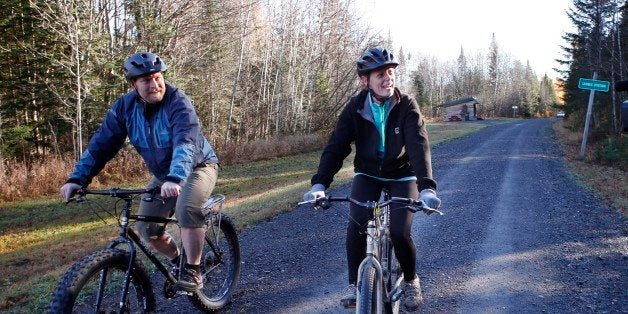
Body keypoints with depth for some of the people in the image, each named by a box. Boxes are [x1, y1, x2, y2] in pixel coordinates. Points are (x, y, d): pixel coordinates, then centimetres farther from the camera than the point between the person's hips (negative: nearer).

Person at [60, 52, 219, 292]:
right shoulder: (125, 106, -12)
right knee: (146, 227, -2)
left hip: (198, 166, -5)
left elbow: (185, 143, -42)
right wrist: (77, 179, -23)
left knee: (187, 209, -32)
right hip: (163, 174, 6)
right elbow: (101, 144, -12)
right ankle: (176, 262, 25)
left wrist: (175, 179, -58)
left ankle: (192, 270, -14)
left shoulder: (177, 102, -27)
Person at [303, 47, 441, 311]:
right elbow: (336, 147, -21)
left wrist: (426, 187, -46)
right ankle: (355, 283, -2)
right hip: (368, 173, 1)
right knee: (356, 224, -23)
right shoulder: (355, 108, -14)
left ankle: (411, 280, 13)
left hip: (402, 175, -1)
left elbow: (419, 146, -30)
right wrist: (319, 183, -37)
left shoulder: (406, 106, -19)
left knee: (400, 232, -18)